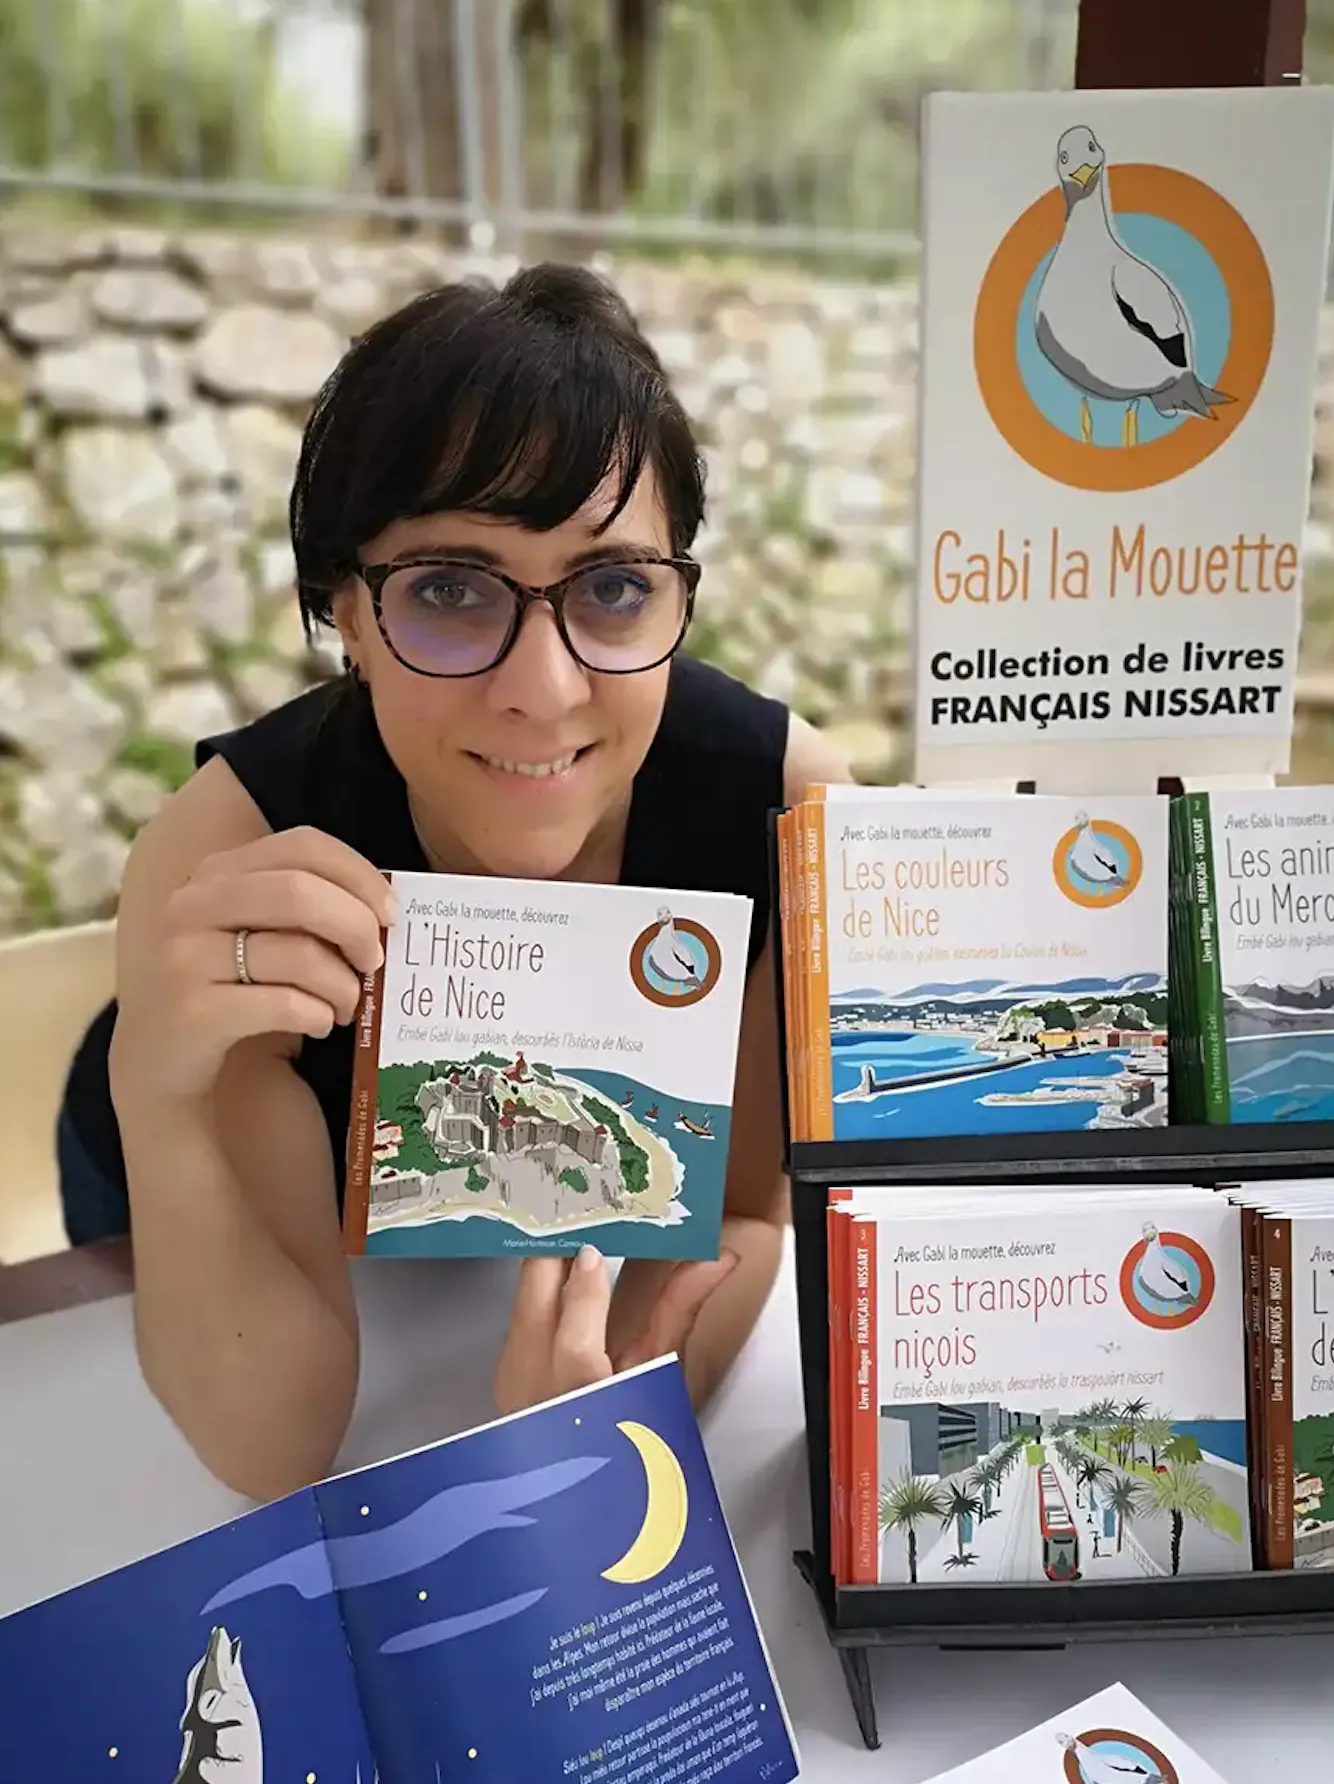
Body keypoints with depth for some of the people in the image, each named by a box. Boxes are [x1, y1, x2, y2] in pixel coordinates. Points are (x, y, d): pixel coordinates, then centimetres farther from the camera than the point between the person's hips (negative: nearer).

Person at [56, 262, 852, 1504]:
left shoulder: (785, 803, -33)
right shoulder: (229, 856, -37)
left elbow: (744, 1210, -19)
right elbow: (270, 1448, -31)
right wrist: (158, 1101, -48)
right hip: (209, 1207, -1)